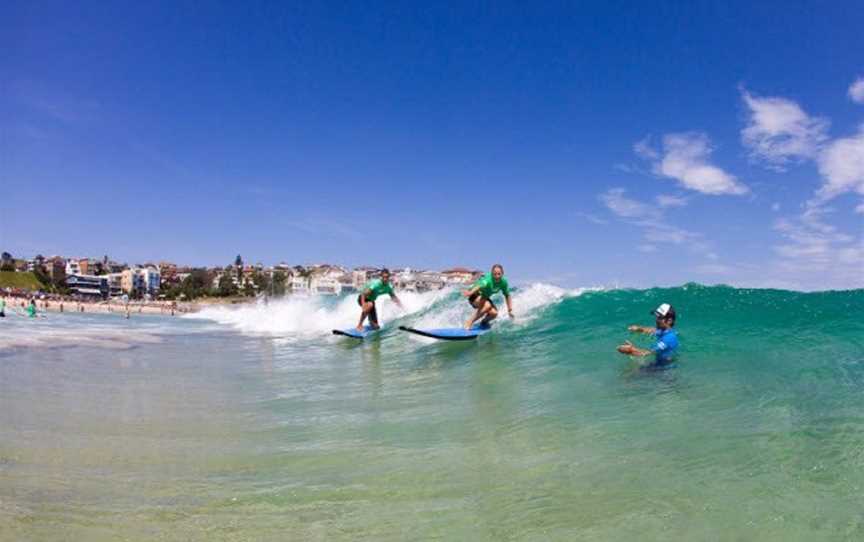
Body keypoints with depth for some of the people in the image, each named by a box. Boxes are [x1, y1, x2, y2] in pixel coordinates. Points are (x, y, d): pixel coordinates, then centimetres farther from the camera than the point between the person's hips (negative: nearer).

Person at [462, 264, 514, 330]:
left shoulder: (503, 282, -14)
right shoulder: (488, 279, -34)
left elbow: (507, 295, 1)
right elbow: (480, 285, -55)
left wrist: (510, 310, 3)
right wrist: (470, 292, -74)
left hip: (485, 297, 6)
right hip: (475, 296, -6)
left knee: (494, 313, -18)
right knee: (487, 306, -34)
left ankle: (483, 323, 13)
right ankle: (469, 322, -20)